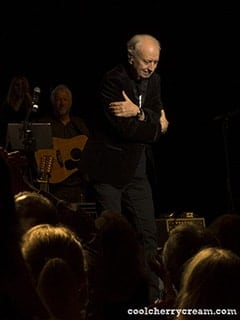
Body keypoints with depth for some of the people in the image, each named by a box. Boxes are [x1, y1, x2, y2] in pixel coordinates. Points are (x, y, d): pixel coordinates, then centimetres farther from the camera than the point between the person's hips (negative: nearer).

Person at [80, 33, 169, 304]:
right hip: (108, 168, -7)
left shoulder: (153, 80, 7)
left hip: (136, 168, 7)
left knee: (147, 234, 4)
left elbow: (160, 118, -2)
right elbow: (124, 128, -23)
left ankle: (151, 297, 7)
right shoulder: (113, 81, -16)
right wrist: (155, 126, -8)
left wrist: (138, 112, -20)